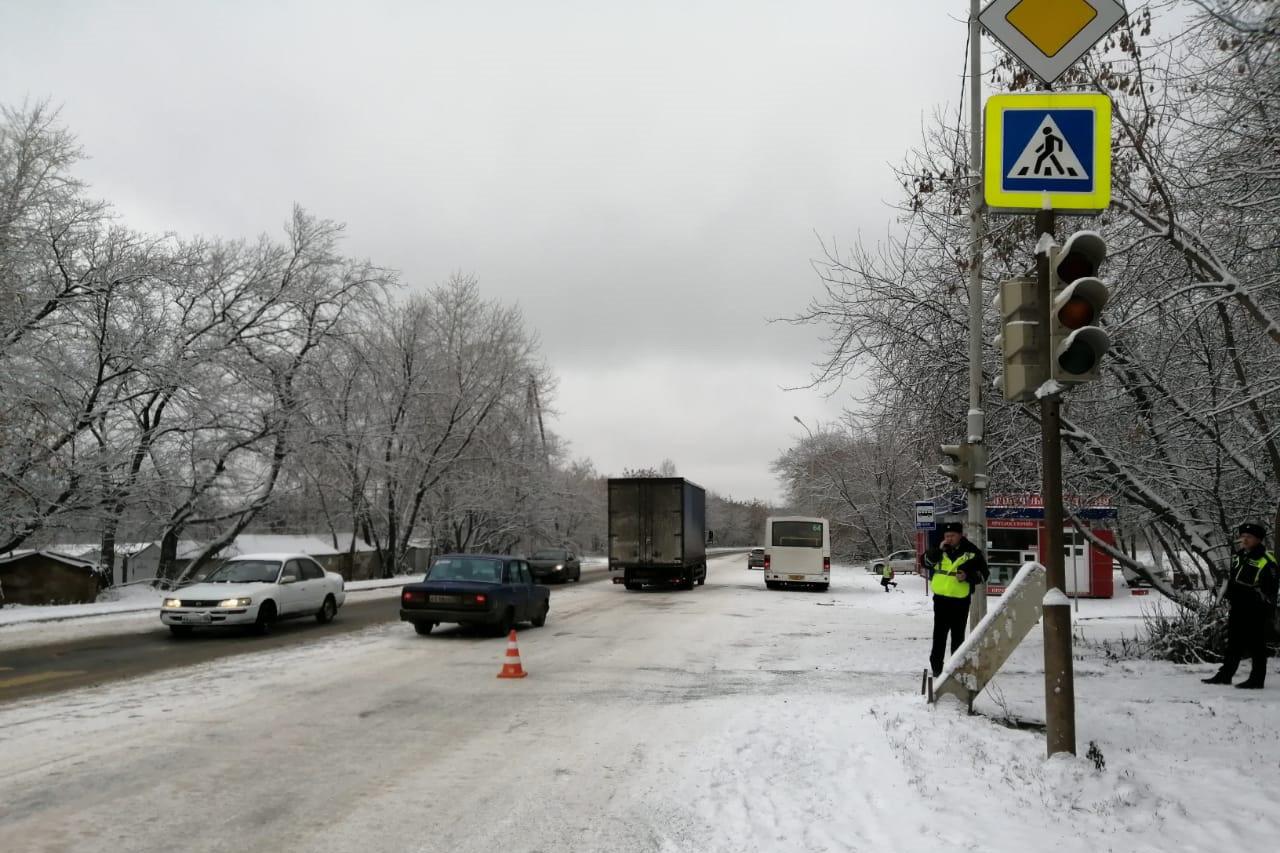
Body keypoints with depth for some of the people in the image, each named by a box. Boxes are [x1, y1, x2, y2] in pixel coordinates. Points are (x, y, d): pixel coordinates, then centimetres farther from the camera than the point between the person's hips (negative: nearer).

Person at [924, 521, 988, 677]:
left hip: (961, 600, -2)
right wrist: (939, 550, -13)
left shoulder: (971, 552, -3)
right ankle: (936, 667, 9)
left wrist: (968, 576, -19)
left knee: (958, 635, 9)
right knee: (939, 634, 3)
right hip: (941, 598, 2)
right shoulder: (939, 550, 6)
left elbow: (982, 574, -1)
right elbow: (926, 562, -1)